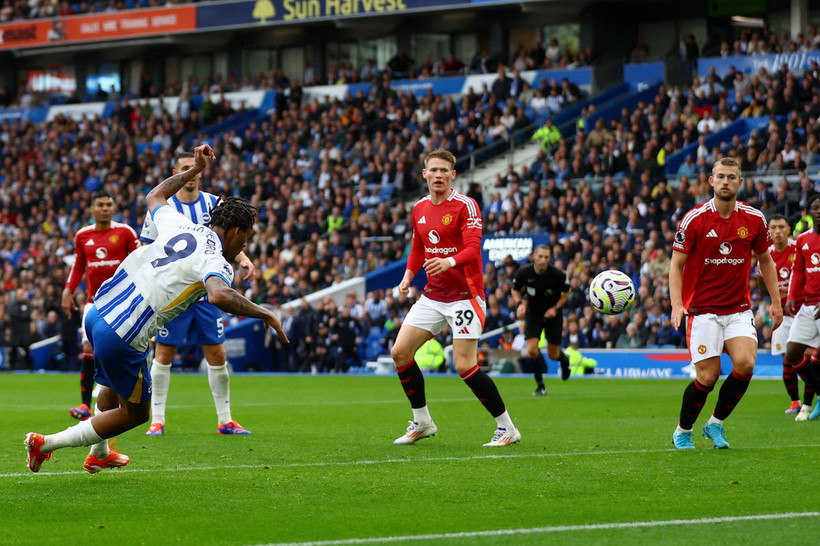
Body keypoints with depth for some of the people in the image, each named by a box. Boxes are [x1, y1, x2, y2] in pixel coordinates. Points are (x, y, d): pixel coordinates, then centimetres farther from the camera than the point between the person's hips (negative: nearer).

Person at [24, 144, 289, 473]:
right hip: (121, 341, -8)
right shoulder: (216, 263, -13)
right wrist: (265, 315, -24)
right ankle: (46, 444, 11)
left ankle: (99, 455, 53)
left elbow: (155, 196, 31)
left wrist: (194, 170, 39)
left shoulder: (179, 225, 8)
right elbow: (219, 296, -36)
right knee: (136, 413, 14)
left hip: (97, 313, 8)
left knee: (113, 388, 35)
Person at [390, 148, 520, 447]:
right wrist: (408, 275, 7)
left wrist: (449, 262, -41)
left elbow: (473, 248, -22)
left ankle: (507, 427, -1)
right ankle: (422, 422, 13)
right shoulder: (419, 209, 9)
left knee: (465, 366, -14)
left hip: (464, 296, -7)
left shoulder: (465, 205, -12)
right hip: (432, 296, 7)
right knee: (400, 352, -1)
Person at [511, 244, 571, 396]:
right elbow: (515, 290, 2)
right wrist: (520, 303, -17)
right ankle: (540, 385, 3)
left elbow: (566, 292, -1)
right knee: (532, 349, -16)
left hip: (552, 315, -1)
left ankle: (564, 359, 44)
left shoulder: (558, 275, -21)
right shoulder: (524, 272, -18)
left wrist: (556, 308, -14)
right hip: (533, 313, 1)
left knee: (553, 354, 4)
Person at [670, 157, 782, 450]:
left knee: (745, 363, -19)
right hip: (703, 310, -2)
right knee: (707, 377, -7)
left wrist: (775, 301, 9)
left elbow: (765, 259, 15)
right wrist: (677, 305, -16)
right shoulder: (694, 219, -8)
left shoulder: (754, 219, 0)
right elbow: (676, 264, -4)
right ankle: (683, 431, 18)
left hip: (739, 309, 3)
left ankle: (716, 423, 3)